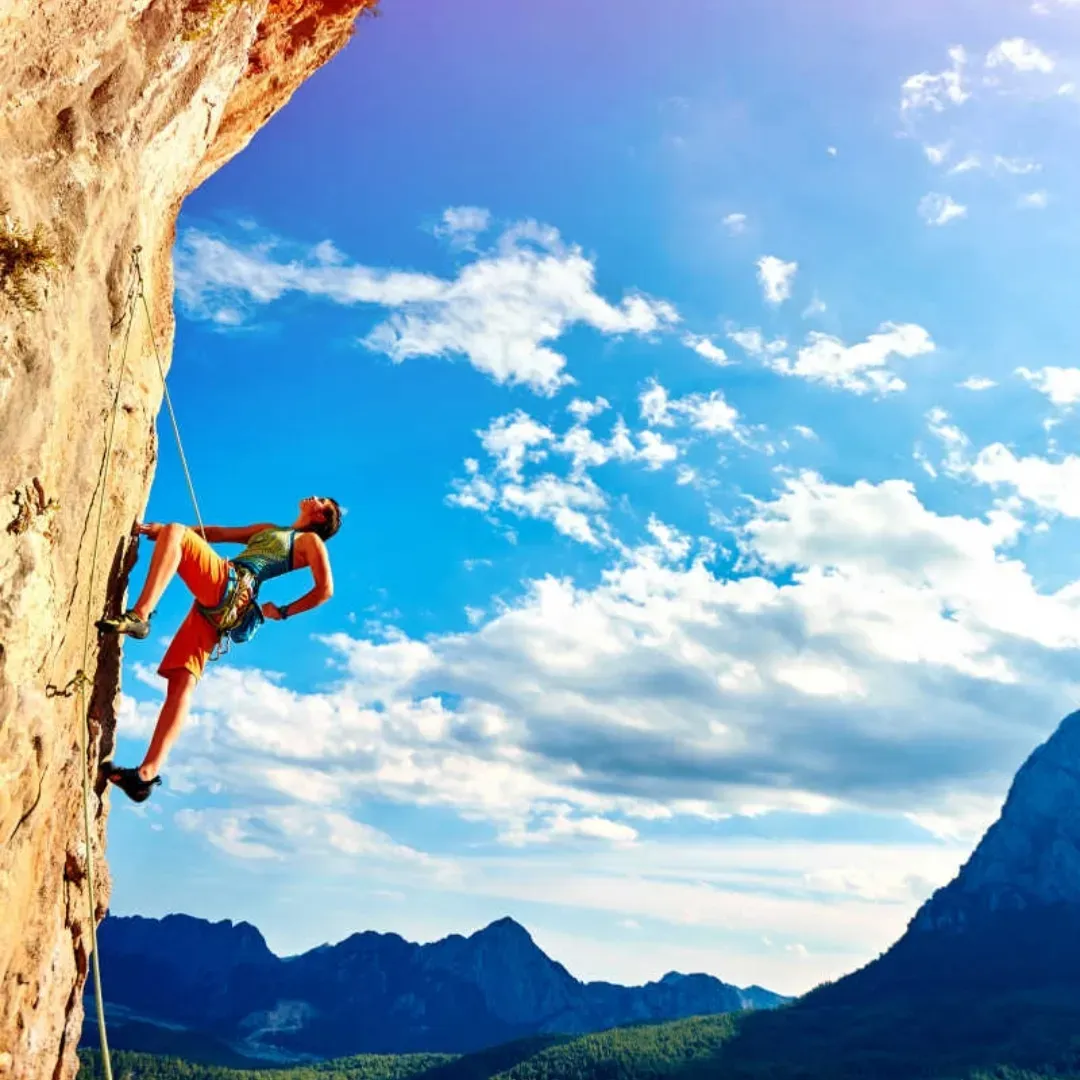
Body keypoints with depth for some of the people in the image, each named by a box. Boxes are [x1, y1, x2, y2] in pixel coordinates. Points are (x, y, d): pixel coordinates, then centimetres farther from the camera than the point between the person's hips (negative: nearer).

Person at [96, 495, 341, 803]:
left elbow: (325, 589, 2)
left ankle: (139, 615, -32)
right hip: (215, 605, 7)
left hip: (230, 586, -7)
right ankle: (149, 772, -13)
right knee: (182, 682, -6)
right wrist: (162, 530, 21)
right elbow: (218, 533, 31)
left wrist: (282, 612, 3)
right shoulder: (268, 530, 36)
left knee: (174, 532, -17)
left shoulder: (310, 540, 14)